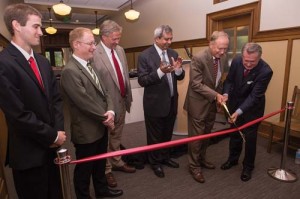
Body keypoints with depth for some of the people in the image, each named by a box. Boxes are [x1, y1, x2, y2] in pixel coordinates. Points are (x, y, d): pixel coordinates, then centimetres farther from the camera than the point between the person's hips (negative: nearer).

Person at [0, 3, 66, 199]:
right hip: (29, 152, -7)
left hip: (50, 146, 7)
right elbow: (19, 114, -21)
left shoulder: (43, 61, 8)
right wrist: (52, 136, -12)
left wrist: (59, 131, -5)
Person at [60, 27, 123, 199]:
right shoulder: (70, 71, -21)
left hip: (100, 127, 9)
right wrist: (105, 118, -12)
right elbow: (85, 103, -24)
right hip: (87, 131, -9)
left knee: (100, 163, 26)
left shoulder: (89, 66, 8)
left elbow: (104, 92, 7)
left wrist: (110, 111, -10)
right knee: (85, 168, 14)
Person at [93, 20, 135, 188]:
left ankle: (117, 162, 42)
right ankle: (106, 169, 31)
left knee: (117, 136, 22)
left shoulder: (120, 50, 7)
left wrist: (128, 95, 12)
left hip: (122, 101, 7)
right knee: (105, 138, 12)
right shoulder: (94, 54, -18)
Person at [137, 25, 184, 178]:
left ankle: (165, 157, 44)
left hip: (171, 102, 6)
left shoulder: (173, 53, 5)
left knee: (167, 134, 22)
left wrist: (178, 69, -16)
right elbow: (142, 81, -18)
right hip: (155, 103, -6)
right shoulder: (145, 56, -13)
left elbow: (180, 77, 6)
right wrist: (160, 71, -30)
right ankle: (154, 162, 35)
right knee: (155, 136, 13)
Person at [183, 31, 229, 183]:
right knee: (196, 135, 5)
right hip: (198, 103, -7)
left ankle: (201, 159, 39)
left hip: (212, 102, 7)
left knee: (206, 134, 19)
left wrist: (220, 95, 4)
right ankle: (194, 166, 22)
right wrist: (215, 95, -24)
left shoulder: (223, 58, 0)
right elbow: (196, 84, -22)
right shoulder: (198, 58, -21)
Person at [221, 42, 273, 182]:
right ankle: (233, 159, 40)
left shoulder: (265, 71, -28)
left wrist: (239, 111, -36)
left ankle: (248, 166, 29)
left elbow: (254, 96, -28)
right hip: (235, 103, 4)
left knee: (250, 137, 6)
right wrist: (225, 94, -22)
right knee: (234, 133, 18)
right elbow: (229, 80, -4)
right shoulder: (236, 61, -17)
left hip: (252, 107, -4)